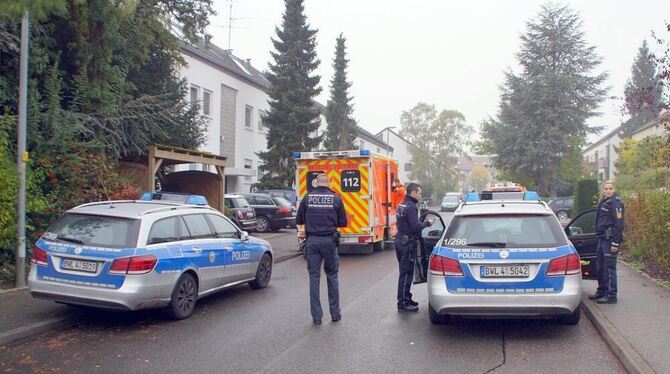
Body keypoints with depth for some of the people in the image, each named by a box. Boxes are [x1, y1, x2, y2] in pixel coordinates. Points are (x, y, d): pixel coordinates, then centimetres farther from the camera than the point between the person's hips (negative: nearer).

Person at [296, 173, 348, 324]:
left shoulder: (307, 197, 0)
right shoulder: (336, 198, -1)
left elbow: (298, 221, 6)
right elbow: (343, 222, 3)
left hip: (312, 241, 0)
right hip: (329, 240, 0)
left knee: (314, 277, 6)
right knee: (332, 276, 12)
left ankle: (316, 316, 8)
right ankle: (335, 313, 17)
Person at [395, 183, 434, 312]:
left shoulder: (401, 206, 14)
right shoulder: (411, 207, -17)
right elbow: (415, 227, -22)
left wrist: (422, 223, 12)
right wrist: (427, 223, -7)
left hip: (401, 241, 10)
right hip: (408, 243, -10)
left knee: (405, 272, 18)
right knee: (406, 273, -4)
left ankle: (406, 299, 28)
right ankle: (403, 304, 0)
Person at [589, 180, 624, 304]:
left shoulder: (616, 203, -12)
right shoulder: (603, 202, 17)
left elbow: (619, 224, -16)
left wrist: (616, 243, -20)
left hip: (610, 239, -9)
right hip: (602, 238, 9)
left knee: (609, 267, -7)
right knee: (600, 266, 15)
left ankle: (611, 295, -2)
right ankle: (602, 291, 26)